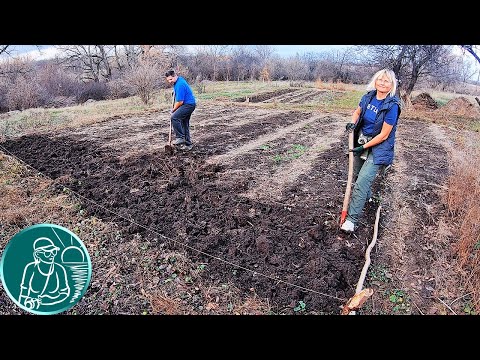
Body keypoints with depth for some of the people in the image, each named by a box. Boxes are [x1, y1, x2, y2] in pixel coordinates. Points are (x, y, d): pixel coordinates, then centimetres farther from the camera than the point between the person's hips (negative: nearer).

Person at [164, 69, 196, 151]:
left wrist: (173, 110, -8)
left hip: (188, 105, -11)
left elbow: (180, 102, -21)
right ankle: (188, 144, 21)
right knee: (185, 123, 14)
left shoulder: (180, 85, -21)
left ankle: (180, 137, -21)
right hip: (189, 104, 11)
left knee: (174, 117, -25)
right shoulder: (180, 79, 10)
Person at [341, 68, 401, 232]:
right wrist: (352, 123, -7)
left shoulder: (392, 106, -22)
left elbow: (384, 135, -20)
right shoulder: (368, 96, -4)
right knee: (357, 174, 23)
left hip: (378, 147, -7)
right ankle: (366, 196, 52)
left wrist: (363, 147, -16)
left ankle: (352, 218, -9)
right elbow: (357, 112, 15)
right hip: (361, 141, 7)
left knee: (362, 181, -14)